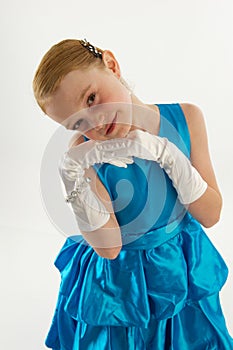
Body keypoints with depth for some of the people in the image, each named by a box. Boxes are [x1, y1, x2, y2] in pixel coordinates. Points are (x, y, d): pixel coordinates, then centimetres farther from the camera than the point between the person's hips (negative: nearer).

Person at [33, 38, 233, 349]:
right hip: (116, 285, -2)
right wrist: (73, 172, -34)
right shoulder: (84, 151, -19)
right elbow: (108, 247, -22)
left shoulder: (185, 118, -13)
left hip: (181, 272, 3)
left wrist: (166, 152, -26)